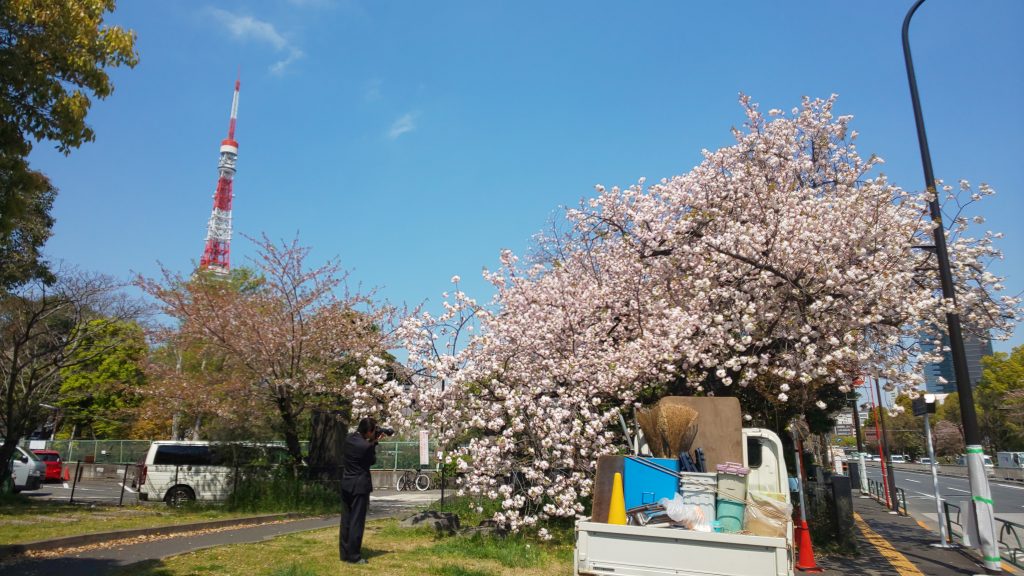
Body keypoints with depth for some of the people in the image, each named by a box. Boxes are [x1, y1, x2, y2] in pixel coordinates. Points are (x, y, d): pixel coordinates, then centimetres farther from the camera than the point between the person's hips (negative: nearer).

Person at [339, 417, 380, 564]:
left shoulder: (349, 439, 1)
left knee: (346, 519, 12)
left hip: (346, 484, 8)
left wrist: (370, 442, 7)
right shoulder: (366, 446, -21)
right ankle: (353, 556, 4)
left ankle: (344, 553, 19)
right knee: (357, 521, 0)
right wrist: (374, 443, -1)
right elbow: (372, 461, -5)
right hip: (360, 486, -8)